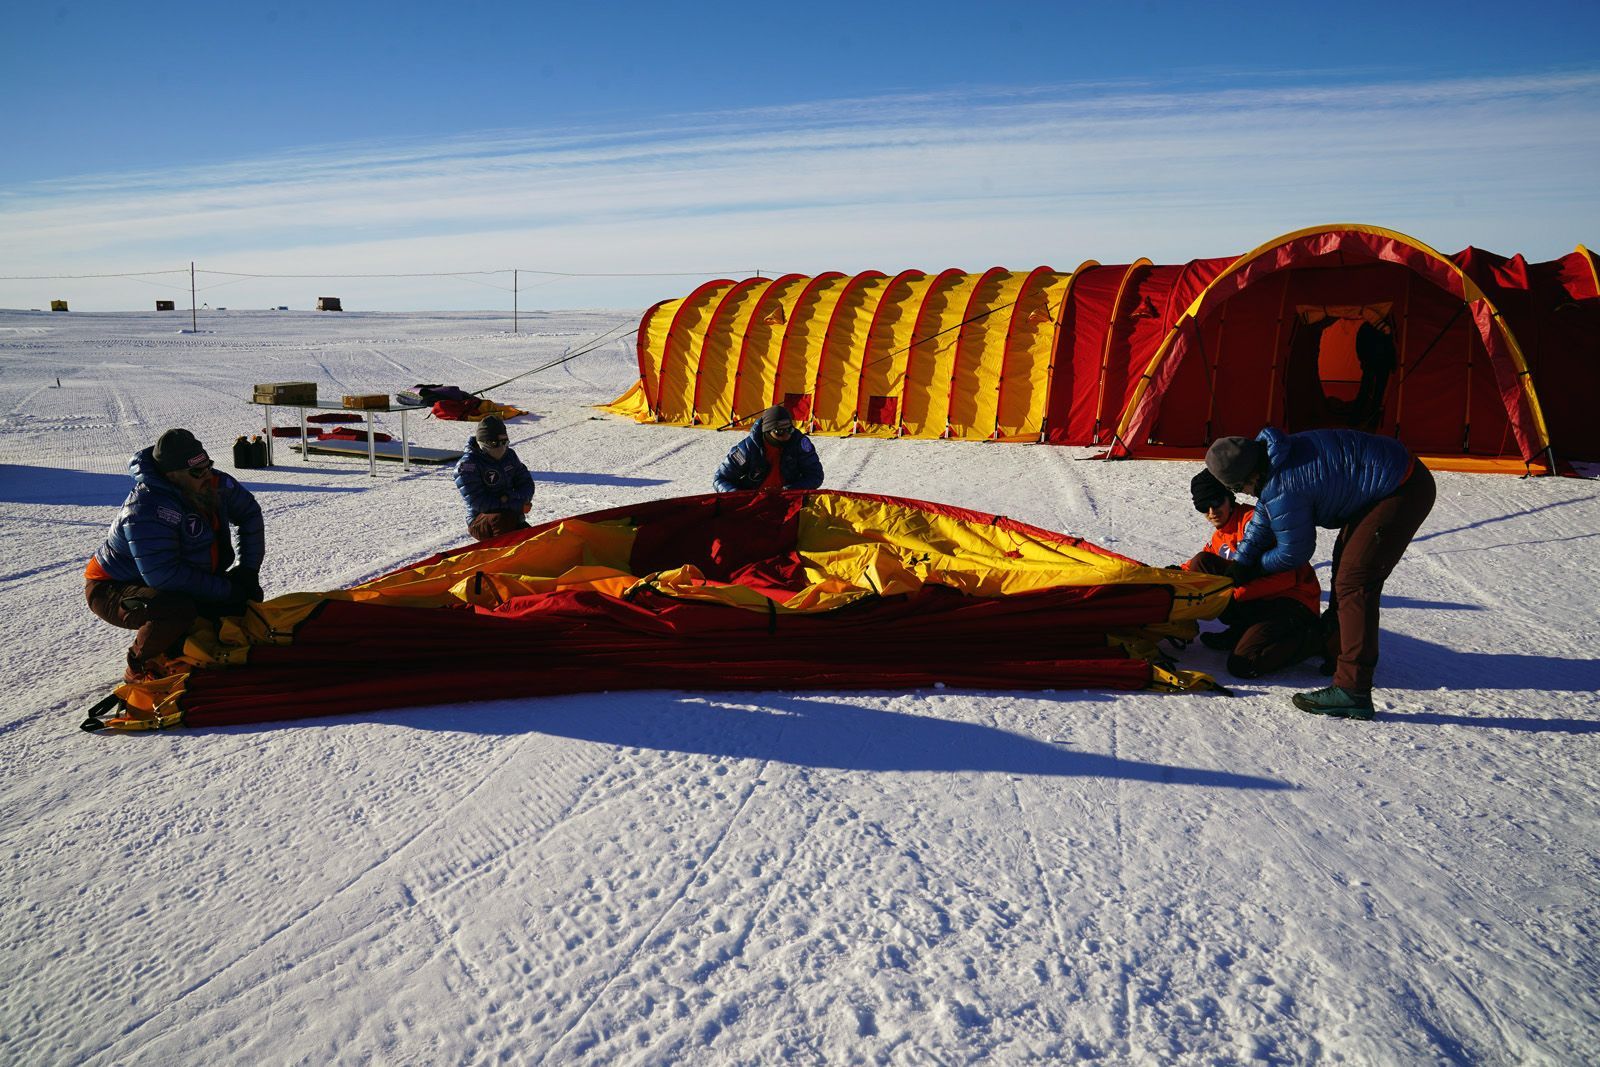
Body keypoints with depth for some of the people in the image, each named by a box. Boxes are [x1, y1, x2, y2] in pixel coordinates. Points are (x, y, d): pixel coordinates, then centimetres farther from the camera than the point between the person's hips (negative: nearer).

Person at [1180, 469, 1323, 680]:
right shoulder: (1219, 537, 13)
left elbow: (1284, 576, -19)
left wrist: (1235, 594, -24)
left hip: (1293, 600, -8)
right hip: (1261, 602, 8)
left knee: (1243, 664, -27)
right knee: (1201, 562, -4)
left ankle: (1312, 638, -3)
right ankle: (1243, 630, -1)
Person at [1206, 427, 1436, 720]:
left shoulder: (1283, 489, -26)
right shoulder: (1274, 454, 3)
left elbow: (1294, 553, -10)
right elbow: (1263, 518, 18)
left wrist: (1255, 567, 8)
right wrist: (1241, 561, 16)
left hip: (1404, 492, -11)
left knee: (1354, 582, -15)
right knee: (1345, 561, 25)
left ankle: (1352, 691, -18)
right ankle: (1336, 644, 43)